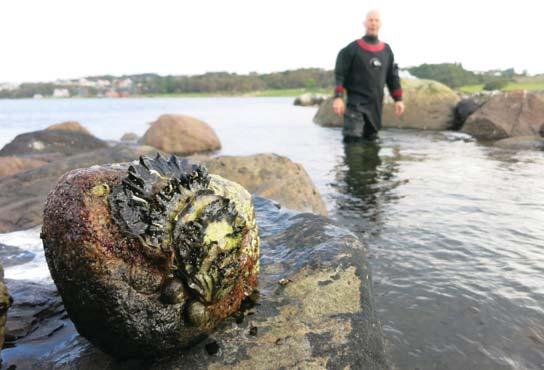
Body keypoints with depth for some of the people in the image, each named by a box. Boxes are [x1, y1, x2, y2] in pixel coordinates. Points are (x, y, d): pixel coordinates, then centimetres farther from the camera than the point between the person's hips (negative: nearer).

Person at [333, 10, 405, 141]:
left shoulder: (386, 50, 13)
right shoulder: (352, 48, -2)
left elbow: (393, 76, 17)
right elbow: (340, 74, -5)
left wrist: (398, 99, 9)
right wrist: (338, 97, -17)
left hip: (376, 104, 5)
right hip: (356, 102, -5)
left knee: (371, 138, 10)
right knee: (353, 138, -19)